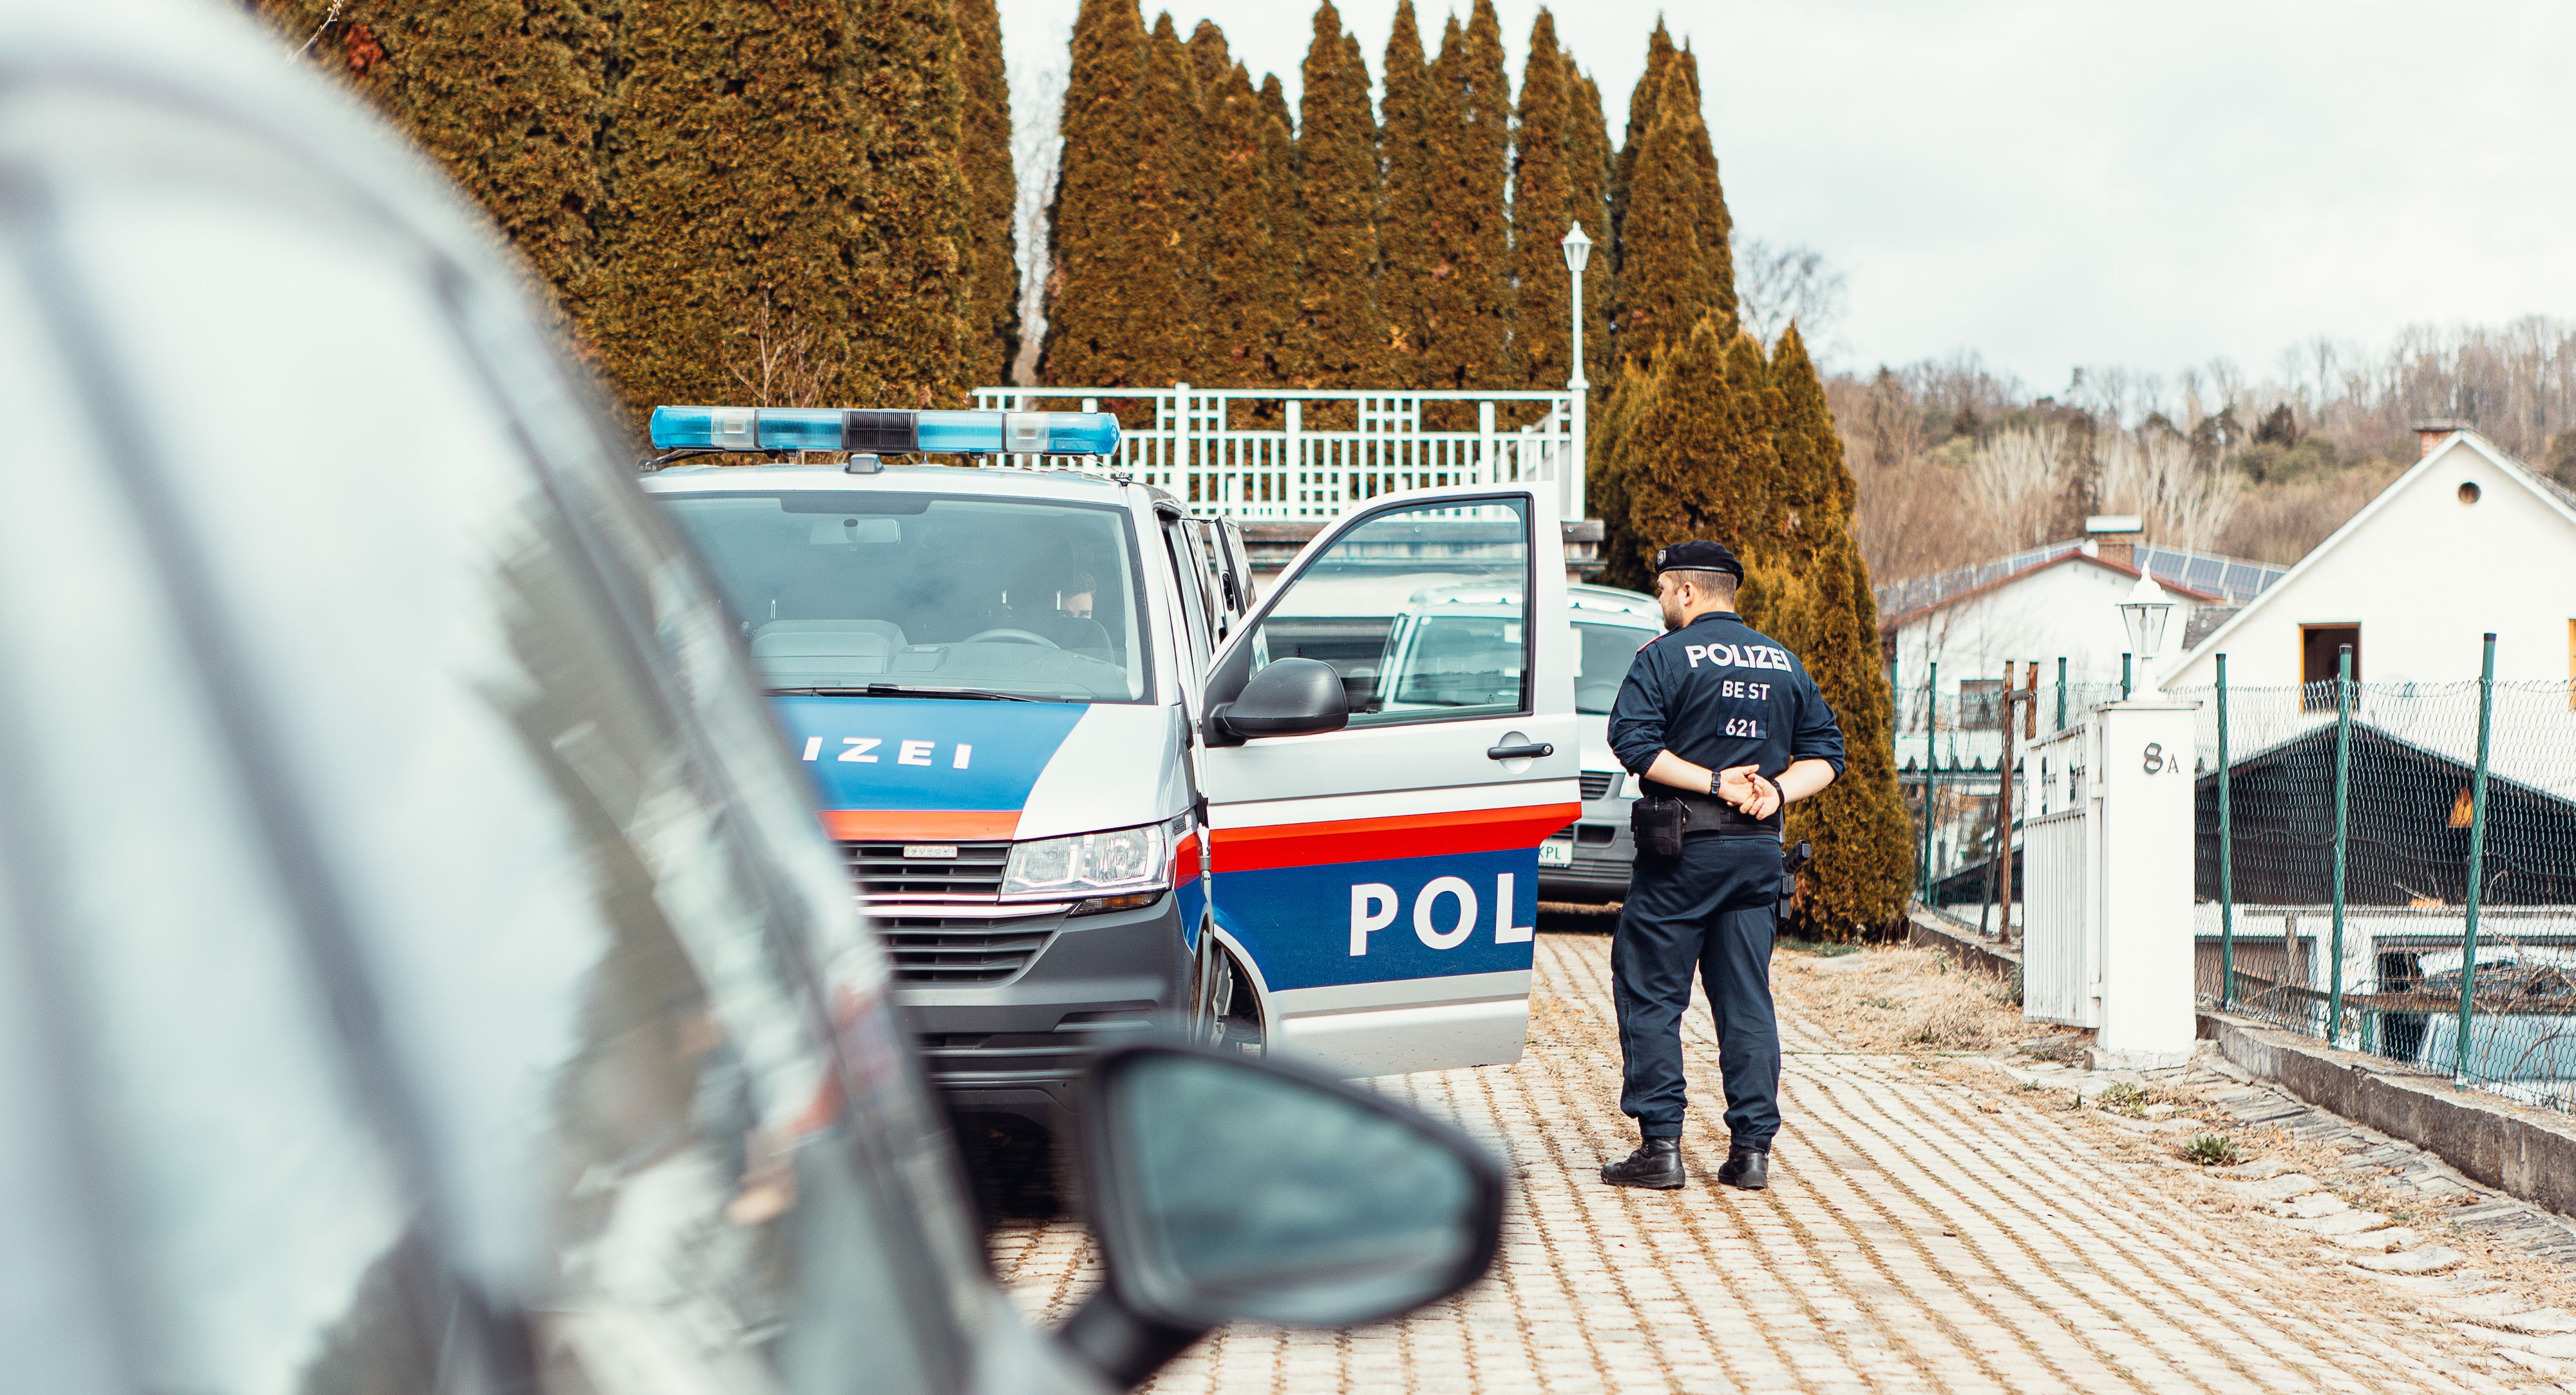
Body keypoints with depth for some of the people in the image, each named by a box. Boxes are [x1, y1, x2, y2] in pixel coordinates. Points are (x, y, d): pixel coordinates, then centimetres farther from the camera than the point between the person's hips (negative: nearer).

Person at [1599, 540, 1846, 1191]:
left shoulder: (1665, 656, -4)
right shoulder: (1785, 663, 13)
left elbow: (1632, 741, -16)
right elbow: (1826, 754, 10)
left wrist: (1711, 782, -14)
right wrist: (1775, 790, -3)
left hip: (1683, 848, -5)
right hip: (1760, 851, 5)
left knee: (1650, 992, 2)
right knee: (1747, 999, 8)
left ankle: (1661, 1145, -2)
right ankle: (1752, 1149, 5)